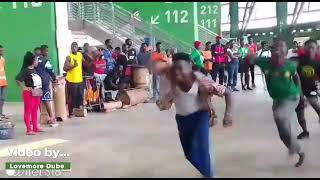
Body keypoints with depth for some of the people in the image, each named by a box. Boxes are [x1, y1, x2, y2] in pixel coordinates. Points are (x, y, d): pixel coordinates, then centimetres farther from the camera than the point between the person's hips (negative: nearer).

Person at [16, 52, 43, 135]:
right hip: (29, 93, -8)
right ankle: (29, 129, 2)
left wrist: (39, 90, 10)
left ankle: (35, 127, 23)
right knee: (28, 111, -1)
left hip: (37, 93, 8)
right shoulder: (25, 70, -15)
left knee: (35, 111, 14)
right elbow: (17, 79, -25)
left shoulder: (34, 70, 10)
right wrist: (23, 87, -19)